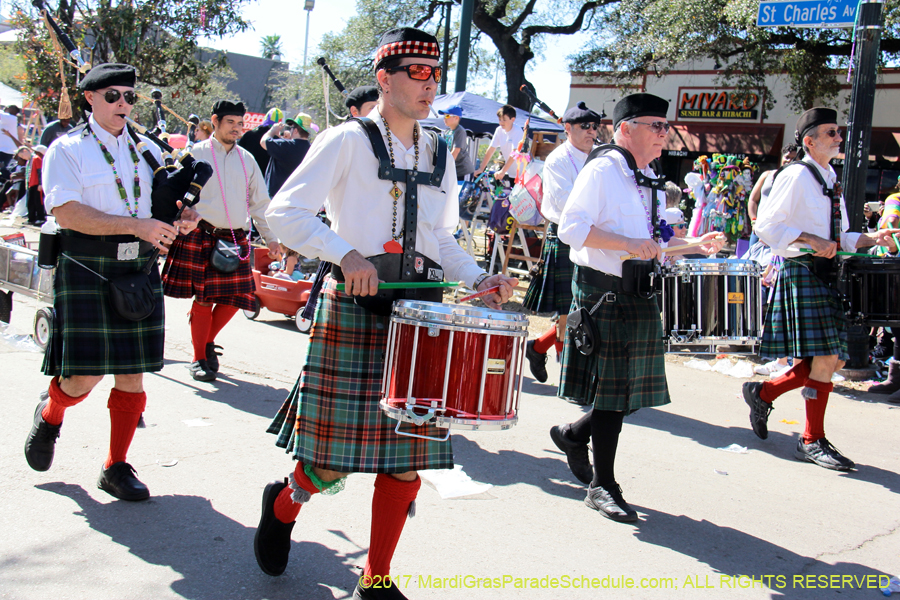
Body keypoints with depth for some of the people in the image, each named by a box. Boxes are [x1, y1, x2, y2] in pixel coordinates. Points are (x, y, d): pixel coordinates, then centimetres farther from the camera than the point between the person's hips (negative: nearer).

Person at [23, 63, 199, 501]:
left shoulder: (146, 149, 16)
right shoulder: (68, 149, 0)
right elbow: (67, 213, -13)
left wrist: (179, 220, -1)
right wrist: (136, 225, -20)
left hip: (139, 270, 4)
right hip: (86, 271, -4)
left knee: (133, 374, 4)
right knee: (84, 375, -5)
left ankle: (116, 468, 16)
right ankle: (49, 413, 31)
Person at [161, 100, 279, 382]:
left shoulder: (246, 159, 15)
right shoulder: (197, 154, 4)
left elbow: (259, 202, 20)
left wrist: (271, 238, 17)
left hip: (236, 239, 4)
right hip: (202, 236, -4)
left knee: (235, 297, 0)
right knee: (204, 297, -3)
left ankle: (208, 341, 25)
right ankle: (199, 359, 12)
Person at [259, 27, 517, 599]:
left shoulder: (439, 154, 16)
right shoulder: (348, 140, -2)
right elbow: (285, 211, -11)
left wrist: (480, 279, 5)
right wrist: (345, 253, -25)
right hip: (354, 309, -5)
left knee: (408, 458, 4)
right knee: (332, 462, -3)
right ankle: (284, 503, 31)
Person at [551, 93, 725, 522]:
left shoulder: (650, 180, 18)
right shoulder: (602, 170, -8)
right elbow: (571, 227, -18)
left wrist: (695, 245, 11)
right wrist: (628, 243, -24)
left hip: (640, 299, 8)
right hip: (604, 292, -8)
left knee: (630, 391, 11)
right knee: (611, 391, -2)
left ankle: (573, 435, 34)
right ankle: (603, 486, 11)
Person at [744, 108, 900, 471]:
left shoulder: (830, 180, 19)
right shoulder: (795, 175, -8)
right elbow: (766, 226, -14)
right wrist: (812, 240, -21)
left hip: (827, 276, 9)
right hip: (803, 273, -9)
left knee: (833, 358, 7)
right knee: (825, 357, -10)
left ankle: (763, 393, 22)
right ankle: (813, 441, 2)